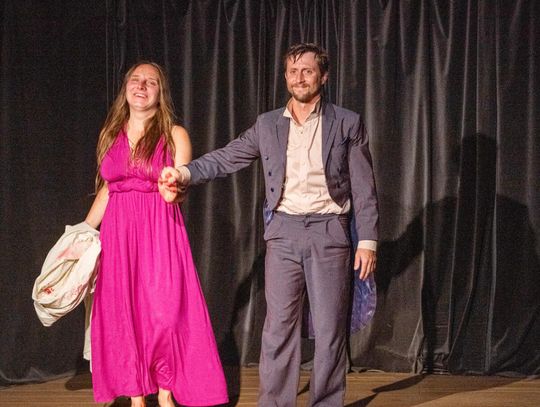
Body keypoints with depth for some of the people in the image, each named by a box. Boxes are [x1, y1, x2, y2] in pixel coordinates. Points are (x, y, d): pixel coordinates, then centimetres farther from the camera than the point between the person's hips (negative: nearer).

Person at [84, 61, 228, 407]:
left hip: (160, 233, -3)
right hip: (118, 234, 4)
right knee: (122, 314, 3)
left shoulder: (174, 135, 1)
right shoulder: (111, 134, 12)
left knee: (163, 312, -7)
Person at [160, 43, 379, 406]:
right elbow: (226, 158, 5)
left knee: (330, 328, 2)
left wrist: (367, 240, -6)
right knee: (278, 326, 3)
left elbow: (364, 187, 0)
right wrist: (185, 173, -11)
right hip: (284, 231, 2)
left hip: (329, 231, -2)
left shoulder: (347, 123, 2)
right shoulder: (267, 125, 10)